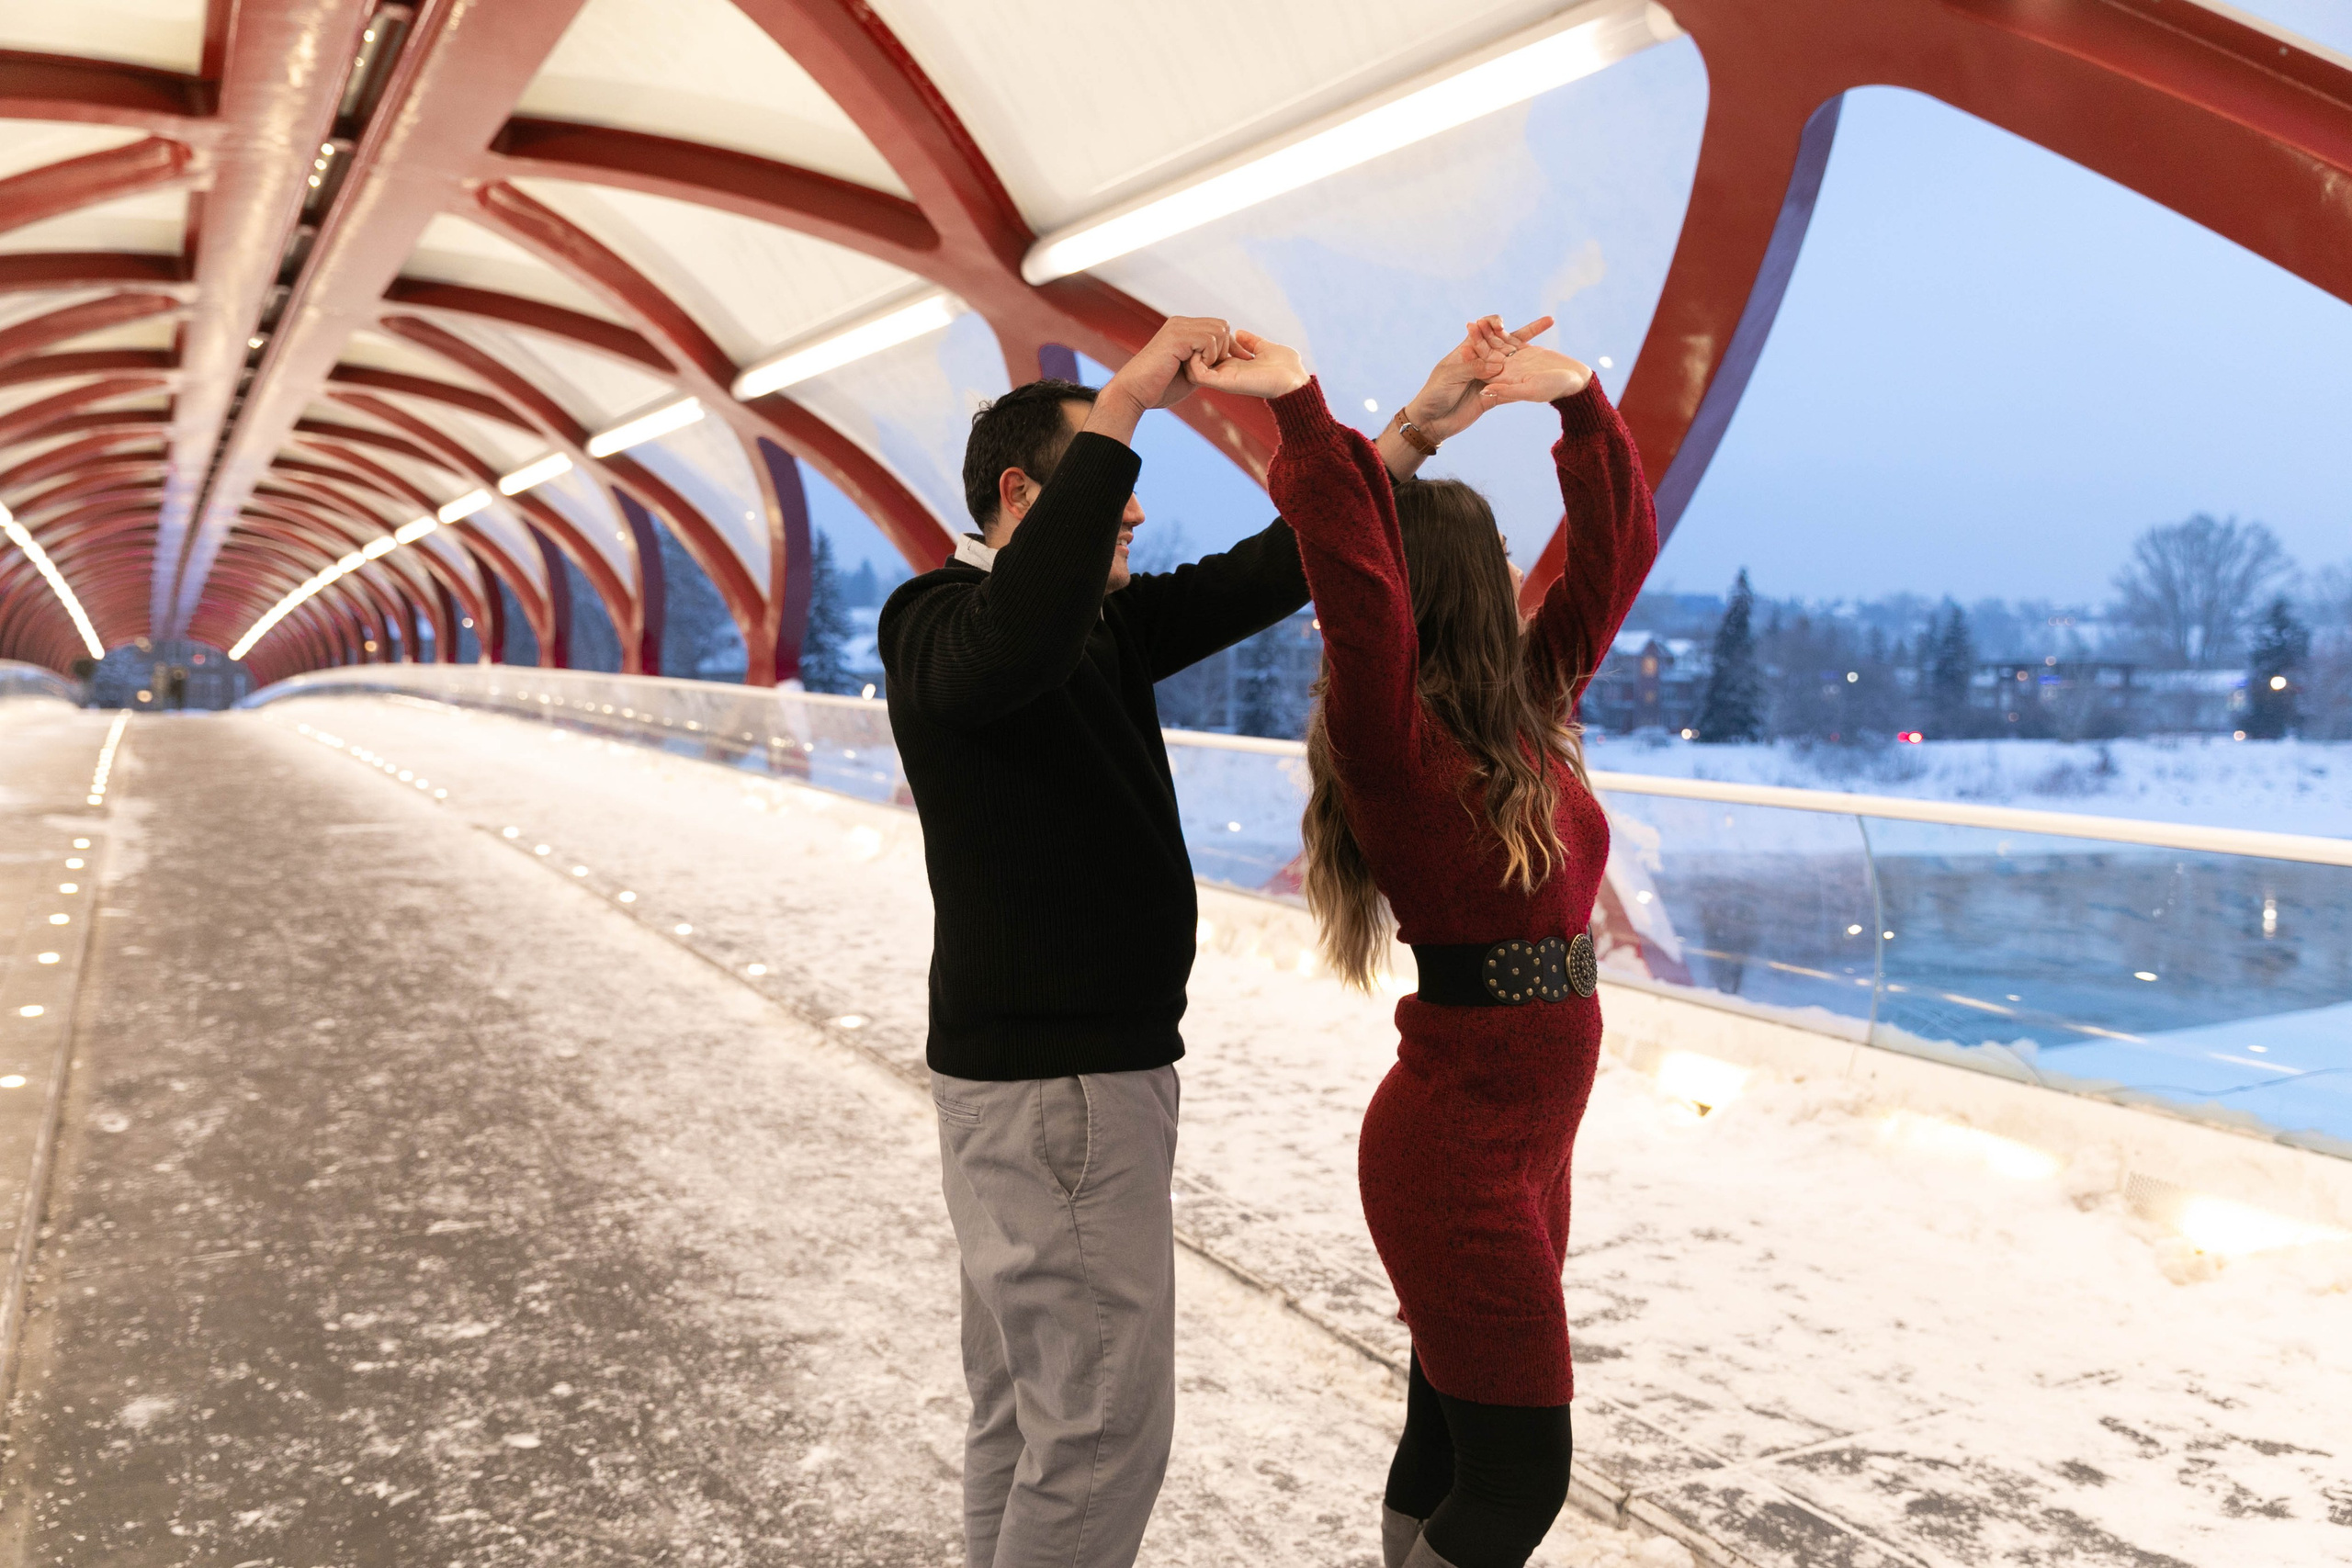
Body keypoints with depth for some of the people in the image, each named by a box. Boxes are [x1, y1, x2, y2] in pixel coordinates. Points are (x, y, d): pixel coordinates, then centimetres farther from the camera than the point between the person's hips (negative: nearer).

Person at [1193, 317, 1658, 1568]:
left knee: (1454, 1443, 20)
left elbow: (1616, 548, 7)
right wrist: (1302, 410, -36)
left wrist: (1576, 397, -3)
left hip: (1530, 1138, 8)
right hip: (1454, 1147, -8)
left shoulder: (1532, 710, 5)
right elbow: (1358, 589, -34)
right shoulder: (1393, 744, -16)